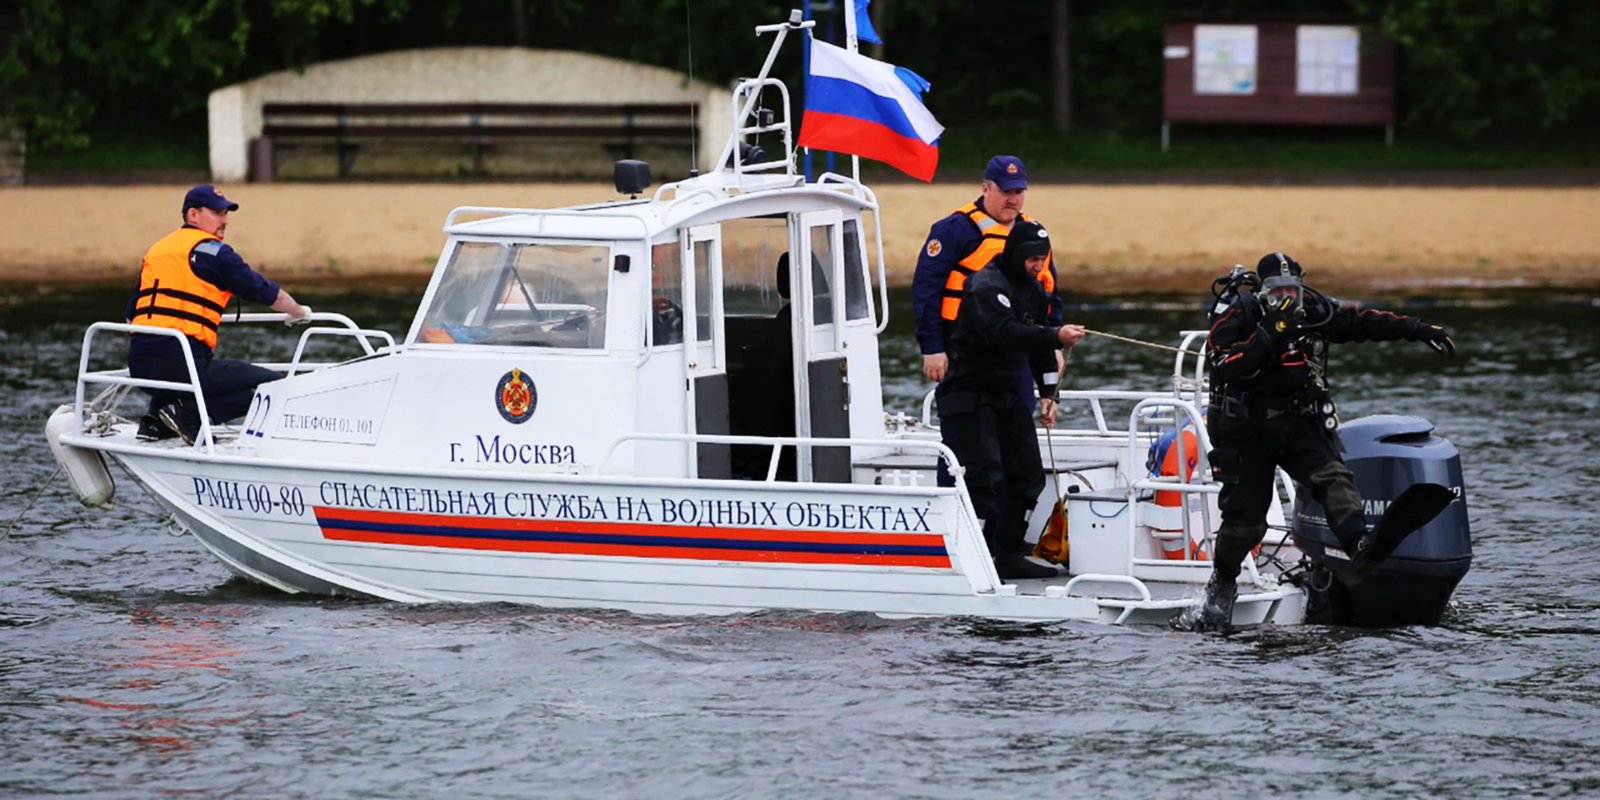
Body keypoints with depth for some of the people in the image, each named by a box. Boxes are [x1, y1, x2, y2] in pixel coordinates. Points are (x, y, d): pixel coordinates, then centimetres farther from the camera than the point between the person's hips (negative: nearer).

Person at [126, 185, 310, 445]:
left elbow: (132, 313, 25)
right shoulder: (213, 251, -1)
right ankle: (189, 412, -17)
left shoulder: (156, 250, 21)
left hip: (138, 365, 8)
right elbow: (264, 292, 6)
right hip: (183, 362, -8)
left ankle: (155, 421, 14)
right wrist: (298, 312, 25)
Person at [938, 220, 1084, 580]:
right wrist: (1055, 336, -41)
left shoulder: (1034, 290, 12)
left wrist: (1048, 393, 13)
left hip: (1008, 394, 9)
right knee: (986, 477, -16)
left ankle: (1007, 553, 14)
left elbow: (1039, 346, 22)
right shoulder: (986, 287, -17)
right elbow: (1003, 332, -35)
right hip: (969, 396, -9)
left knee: (1027, 474, 6)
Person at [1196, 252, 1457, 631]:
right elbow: (1222, 366, -25)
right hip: (1247, 432, -3)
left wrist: (1419, 330, 8)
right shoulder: (1235, 316, -10)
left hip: (1300, 424, 3)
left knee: (1332, 476, -25)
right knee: (1245, 517, -3)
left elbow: (1365, 323, 10)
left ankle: (1361, 546, -45)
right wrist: (1269, 335, -31)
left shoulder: (1314, 310, 3)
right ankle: (1222, 582, 23)